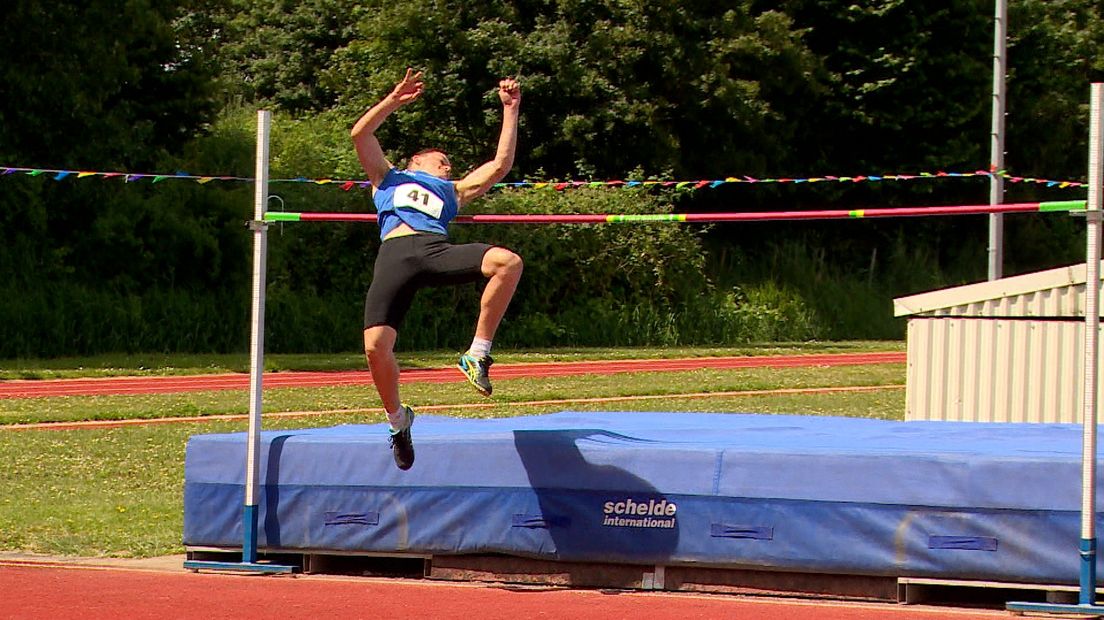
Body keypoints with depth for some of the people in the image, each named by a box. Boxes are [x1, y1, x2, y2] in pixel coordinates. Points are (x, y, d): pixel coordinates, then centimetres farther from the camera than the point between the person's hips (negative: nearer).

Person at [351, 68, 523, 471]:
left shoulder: (453, 191, 39)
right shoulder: (388, 178, 37)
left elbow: (501, 164, 34)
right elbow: (360, 134, 25)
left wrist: (510, 109, 36)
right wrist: (394, 100, 24)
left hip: (437, 249, 2)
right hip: (395, 252, -2)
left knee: (508, 262, -28)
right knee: (376, 346, -21)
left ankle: (478, 354, -19)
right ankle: (397, 418, 4)